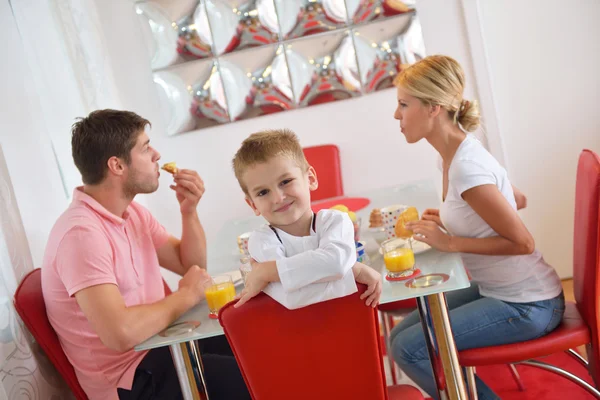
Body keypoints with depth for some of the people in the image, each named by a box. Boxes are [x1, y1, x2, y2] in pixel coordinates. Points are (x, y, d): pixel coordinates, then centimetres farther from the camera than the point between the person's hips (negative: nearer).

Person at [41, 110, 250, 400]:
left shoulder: (131, 211, 5)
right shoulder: (82, 232, -25)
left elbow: (192, 267, 10)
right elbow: (120, 333, -35)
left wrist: (189, 211, -7)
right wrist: (185, 296, -19)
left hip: (157, 341, 9)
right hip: (131, 375, -9)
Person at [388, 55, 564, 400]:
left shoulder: (466, 167, -26)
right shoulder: (459, 152, 1)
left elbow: (522, 242, -22)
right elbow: (516, 200, 14)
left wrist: (451, 243, -20)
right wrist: (448, 218, 7)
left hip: (528, 306, -9)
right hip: (495, 290, 9)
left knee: (408, 349, -13)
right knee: (402, 332, 6)